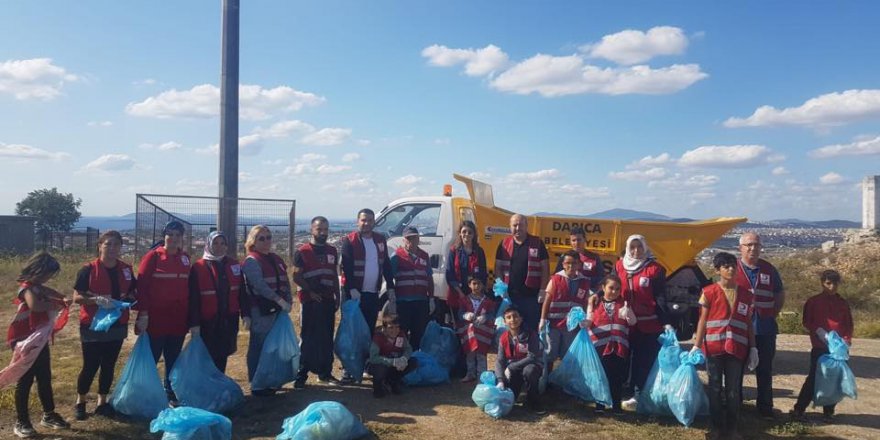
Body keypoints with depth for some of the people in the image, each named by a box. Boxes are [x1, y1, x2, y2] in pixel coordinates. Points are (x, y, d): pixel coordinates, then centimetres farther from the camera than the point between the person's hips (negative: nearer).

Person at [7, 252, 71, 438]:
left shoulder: (37, 287, 9)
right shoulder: (27, 287, -19)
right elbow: (35, 305, -39)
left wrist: (62, 300, 6)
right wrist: (55, 305, -21)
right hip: (24, 340, -9)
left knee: (45, 378, 14)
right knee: (25, 380, -1)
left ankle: (48, 415, 25)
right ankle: (21, 422, 9)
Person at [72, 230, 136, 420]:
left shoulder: (126, 269, 5)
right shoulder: (89, 269, -9)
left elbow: (132, 293, 15)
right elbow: (77, 297, -9)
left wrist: (128, 298, -7)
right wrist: (96, 300, -25)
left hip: (117, 326, 4)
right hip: (92, 326, -4)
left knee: (109, 365, 10)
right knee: (90, 366, 2)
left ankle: (102, 402, 23)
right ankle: (80, 402, 21)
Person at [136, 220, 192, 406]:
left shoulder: (185, 259, 8)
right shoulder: (153, 256, -6)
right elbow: (142, 286, -9)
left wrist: (190, 316, 12)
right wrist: (143, 314, -15)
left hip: (178, 320, 4)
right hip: (155, 319, -4)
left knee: (174, 360, 12)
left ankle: (172, 396, 23)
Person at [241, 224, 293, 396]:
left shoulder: (276, 259, 16)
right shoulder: (251, 261, -7)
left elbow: (285, 282, 16)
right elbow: (259, 285, -19)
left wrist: (288, 301, 3)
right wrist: (279, 300, -22)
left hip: (278, 310, 7)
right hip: (261, 311, -7)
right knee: (259, 347, -2)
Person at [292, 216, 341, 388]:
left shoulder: (332, 251, 13)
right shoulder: (303, 251, -4)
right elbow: (296, 277, -7)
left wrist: (337, 297, 12)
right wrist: (310, 291, -16)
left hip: (328, 300, 5)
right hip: (310, 301, -5)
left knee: (327, 338, 9)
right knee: (308, 338, -3)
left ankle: (325, 373, 18)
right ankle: (301, 375, 3)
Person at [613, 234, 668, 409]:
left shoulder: (655, 269, -3)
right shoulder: (619, 266, 5)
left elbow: (660, 297, -3)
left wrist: (666, 322, -8)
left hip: (649, 324, -4)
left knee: (645, 361, 1)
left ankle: (639, 394, 9)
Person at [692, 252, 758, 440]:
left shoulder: (746, 294, 6)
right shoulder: (709, 292, -2)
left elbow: (748, 323, 10)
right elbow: (703, 320, -2)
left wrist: (753, 348, 6)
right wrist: (696, 346, -8)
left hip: (737, 349, 2)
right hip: (714, 347, -2)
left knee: (734, 390, 8)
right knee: (715, 388, 7)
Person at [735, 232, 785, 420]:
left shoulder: (769, 269, 7)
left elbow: (780, 295, 17)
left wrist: (773, 314, 7)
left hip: (765, 329, 3)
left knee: (765, 370, 10)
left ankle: (765, 408, 20)